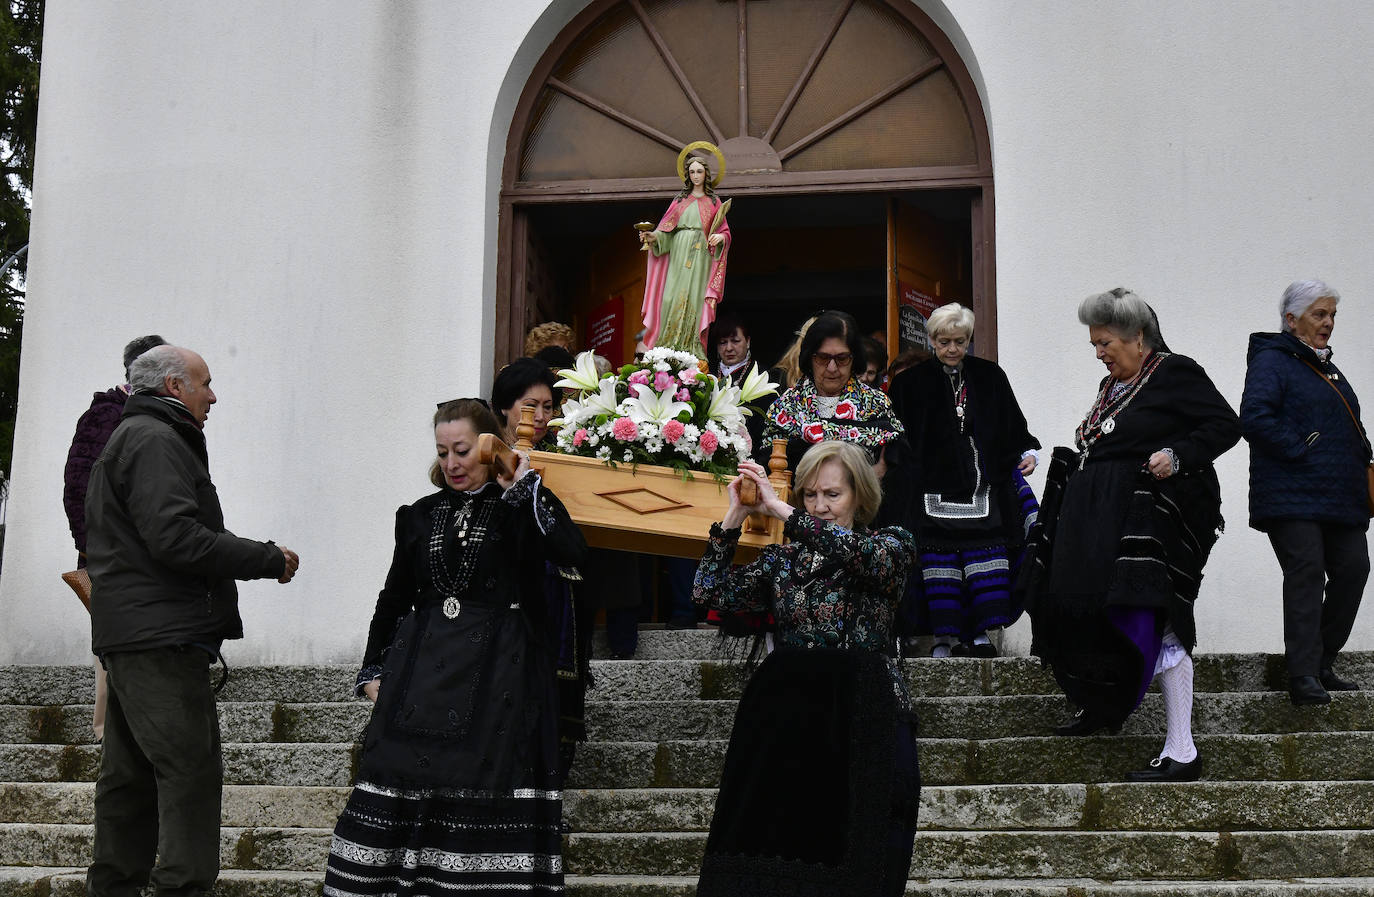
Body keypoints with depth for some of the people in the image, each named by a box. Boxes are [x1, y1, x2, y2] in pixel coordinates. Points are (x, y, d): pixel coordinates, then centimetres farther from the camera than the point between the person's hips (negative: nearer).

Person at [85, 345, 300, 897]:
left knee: (131, 773, 14)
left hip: (128, 635, 11)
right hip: (161, 637, -11)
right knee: (190, 769, -12)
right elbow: (176, 538, -21)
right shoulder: (155, 440, -10)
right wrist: (269, 560, -13)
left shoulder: (129, 437, 25)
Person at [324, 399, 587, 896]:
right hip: (423, 675, 4)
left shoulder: (522, 512, 3)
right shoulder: (421, 516, 15)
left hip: (496, 679, -4)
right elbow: (394, 598, 21)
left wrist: (523, 485, -9)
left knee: (488, 794, -7)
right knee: (401, 789, -1)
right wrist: (373, 670, 14)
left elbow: (571, 551, -18)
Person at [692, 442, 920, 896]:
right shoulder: (784, 558, 16)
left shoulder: (892, 544, 7)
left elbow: (858, 553, -18)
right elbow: (709, 593, 7)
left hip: (863, 721, -3)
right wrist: (734, 517, -1)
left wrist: (779, 509, -16)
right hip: (790, 717, 3)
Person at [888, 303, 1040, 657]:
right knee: (940, 563, -6)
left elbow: (1012, 424, 17)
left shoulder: (990, 377, 11)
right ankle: (946, 636, 0)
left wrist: (1026, 453, 3)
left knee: (984, 558, -3)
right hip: (934, 491, -2)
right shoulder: (911, 383, 5)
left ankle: (981, 633, 4)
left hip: (982, 489, 2)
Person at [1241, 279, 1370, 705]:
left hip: (1339, 495, 8)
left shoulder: (1327, 369, 24)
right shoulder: (1271, 361, -4)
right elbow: (1255, 418, -19)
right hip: (1292, 497, -8)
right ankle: (1303, 676, -14)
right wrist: (1300, 449, -18)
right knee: (1306, 574, -14)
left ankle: (1321, 665, 14)